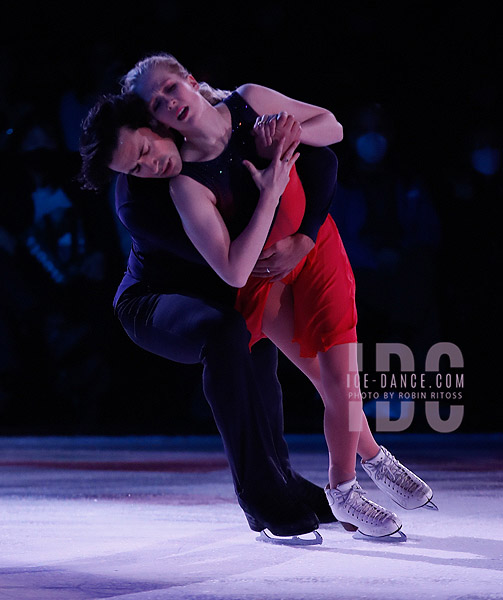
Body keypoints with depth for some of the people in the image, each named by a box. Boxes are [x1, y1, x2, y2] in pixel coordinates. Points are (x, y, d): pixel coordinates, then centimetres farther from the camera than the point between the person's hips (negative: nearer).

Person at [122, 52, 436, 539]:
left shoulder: (250, 102, -14)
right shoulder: (187, 184, -25)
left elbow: (332, 127, 1)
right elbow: (234, 271, -30)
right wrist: (270, 193, -31)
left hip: (317, 246, 2)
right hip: (264, 276, -2)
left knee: (340, 376, -6)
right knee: (334, 384, -8)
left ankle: (343, 488, 18)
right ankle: (373, 458, 20)